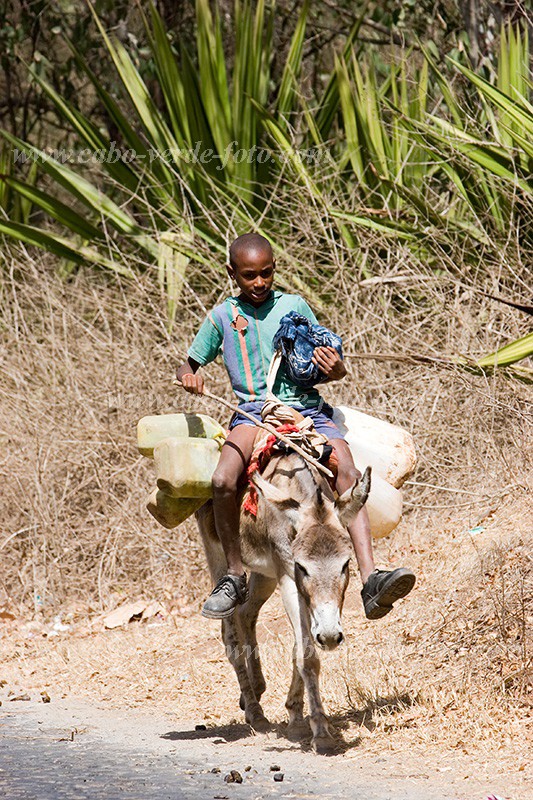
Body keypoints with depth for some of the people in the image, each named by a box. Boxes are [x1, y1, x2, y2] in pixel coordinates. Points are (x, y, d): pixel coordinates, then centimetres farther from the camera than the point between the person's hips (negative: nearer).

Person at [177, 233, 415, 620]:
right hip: (254, 411, -1)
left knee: (348, 475, -26)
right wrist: (189, 375, -4)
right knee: (223, 480, -30)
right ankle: (235, 577, -12)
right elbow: (189, 364, 22)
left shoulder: (295, 306, 13)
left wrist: (335, 368, -11)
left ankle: (371, 581, -35)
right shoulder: (223, 316, 13)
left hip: (307, 407, 1)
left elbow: (333, 369, 15)